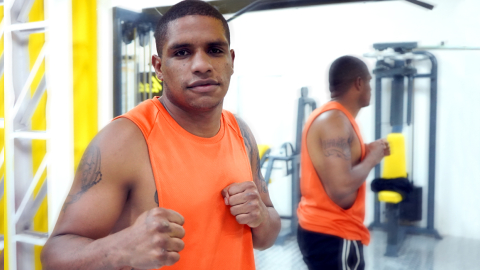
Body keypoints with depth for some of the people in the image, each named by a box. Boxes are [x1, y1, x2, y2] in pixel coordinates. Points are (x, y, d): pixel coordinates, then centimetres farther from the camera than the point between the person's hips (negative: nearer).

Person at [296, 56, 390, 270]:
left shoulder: (327, 116, 12)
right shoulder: (336, 121, -19)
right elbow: (341, 190, -29)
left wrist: (365, 152, 10)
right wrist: (372, 158, -13)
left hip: (319, 229, 10)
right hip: (333, 236, -10)